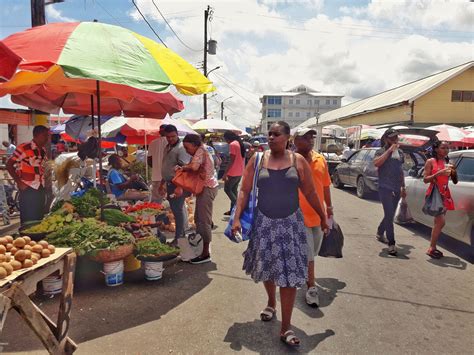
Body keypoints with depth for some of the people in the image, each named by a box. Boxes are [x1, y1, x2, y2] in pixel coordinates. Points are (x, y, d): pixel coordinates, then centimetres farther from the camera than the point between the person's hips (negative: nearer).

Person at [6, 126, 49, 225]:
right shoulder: (24, 148, -12)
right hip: (28, 190, -7)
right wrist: (19, 182, -11)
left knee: (40, 218, 11)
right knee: (28, 220, 0)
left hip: (41, 189, 7)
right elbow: (9, 165, -9)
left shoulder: (43, 150, 9)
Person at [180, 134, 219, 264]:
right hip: (204, 187, 11)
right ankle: (200, 247, 29)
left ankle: (206, 254, 3)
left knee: (204, 220, -5)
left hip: (207, 188, -11)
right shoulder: (200, 151, 17)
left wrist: (182, 167, -13)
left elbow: (194, 167, -30)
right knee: (198, 218, 17)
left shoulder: (200, 151, -14)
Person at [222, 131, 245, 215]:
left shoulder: (232, 144, -16)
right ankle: (233, 209, 18)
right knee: (234, 190, 14)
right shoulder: (240, 143, 13)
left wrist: (225, 173, -20)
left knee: (227, 189, 3)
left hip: (233, 173, -9)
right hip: (240, 172, 9)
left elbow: (232, 161, -21)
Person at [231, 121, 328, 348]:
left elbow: (310, 193, 5)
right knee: (266, 267, 16)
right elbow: (244, 191, -2)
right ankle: (271, 303, 45)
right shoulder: (258, 159, -1)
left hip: (290, 223, -1)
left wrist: (323, 218, 9)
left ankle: (286, 328, 7)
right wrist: (237, 218, -12)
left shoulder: (298, 161, -2)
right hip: (264, 222, 1)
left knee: (289, 273, -3)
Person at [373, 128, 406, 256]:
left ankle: (379, 233, 37)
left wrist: (403, 187, 20)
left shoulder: (400, 152, 15)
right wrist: (389, 150, -21)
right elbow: (376, 163, -26)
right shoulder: (381, 151, -3)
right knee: (389, 215, -12)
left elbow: (401, 171, 22)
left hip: (396, 189, 6)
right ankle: (391, 244, -9)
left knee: (390, 215, 15)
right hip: (385, 188, -6)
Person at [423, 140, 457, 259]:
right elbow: (425, 180, -8)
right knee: (441, 221, -15)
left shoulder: (448, 163, 12)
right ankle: (431, 248, -6)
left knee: (438, 222, 6)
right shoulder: (431, 162, -2)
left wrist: (453, 171, -6)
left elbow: (455, 181, 13)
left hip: (445, 195, 6)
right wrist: (439, 173, -21)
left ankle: (433, 247, 15)